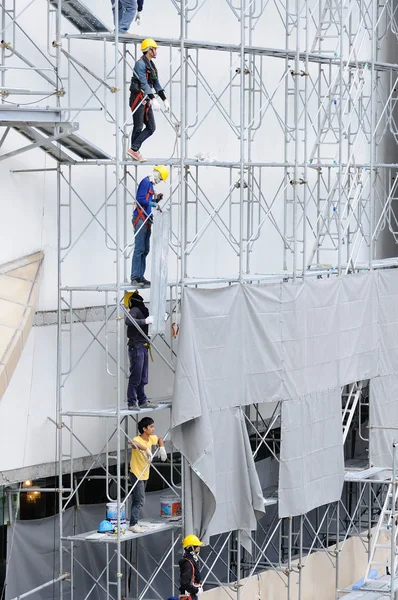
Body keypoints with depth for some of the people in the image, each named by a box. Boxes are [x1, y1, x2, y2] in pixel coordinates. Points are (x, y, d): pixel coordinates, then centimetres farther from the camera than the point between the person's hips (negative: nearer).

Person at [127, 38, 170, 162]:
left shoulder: (151, 65, 16)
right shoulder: (140, 63, -13)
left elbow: (156, 83, 20)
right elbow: (143, 82, -23)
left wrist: (165, 99, 14)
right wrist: (153, 99, -30)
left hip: (146, 100, 9)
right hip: (138, 98, -9)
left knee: (151, 127, 3)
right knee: (138, 127, -5)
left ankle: (134, 149, 3)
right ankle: (134, 150, 3)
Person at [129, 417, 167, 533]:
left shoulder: (151, 438, 1)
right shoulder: (137, 439, -24)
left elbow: (159, 439, 24)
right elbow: (133, 443, -50)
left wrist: (162, 448, 5)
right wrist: (146, 449, -54)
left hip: (145, 475, 9)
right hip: (136, 474, -9)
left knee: (137, 500, 14)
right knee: (140, 500, -12)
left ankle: (134, 523, 21)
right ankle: (133, 525, -11)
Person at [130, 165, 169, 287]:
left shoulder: (150, 184, 20)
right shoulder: (146, 182, -9)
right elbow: (140, 199, -18)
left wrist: (156, 200, 7)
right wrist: (154, 204, -15)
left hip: (147, 220, 10)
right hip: (140, 219, -10)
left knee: (145, 250, 9)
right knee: (139, 249, -11)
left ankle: (140, 277, 12)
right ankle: (135, 278, -12)